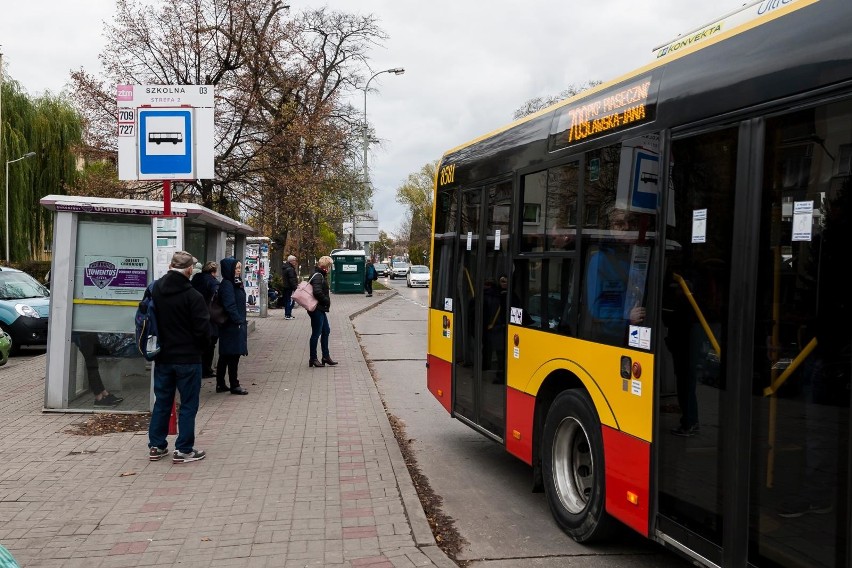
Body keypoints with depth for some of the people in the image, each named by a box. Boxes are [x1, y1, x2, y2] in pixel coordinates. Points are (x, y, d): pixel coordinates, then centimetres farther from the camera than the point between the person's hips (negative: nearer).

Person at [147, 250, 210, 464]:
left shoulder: (155, 291, 0)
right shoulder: (192, 296, -17)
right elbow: (203, 329, -15)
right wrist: (200, 347, 5)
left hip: (162, 357, 6)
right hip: (188, 358, -5)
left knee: (161, 402, 16)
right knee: (188, 404, 4)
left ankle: (156, 446, 22)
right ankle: (183, 450, 7)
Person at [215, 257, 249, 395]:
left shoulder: (235, 283, 14)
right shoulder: (226, 285, -15)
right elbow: (230, 306, -21)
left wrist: (241, 321, 15)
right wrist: (239, 321, -20)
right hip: (232, 326, -10)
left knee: (225, 357, 13)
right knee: (233, 356, -3)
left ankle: (221, 384, 20)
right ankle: (234, 386, 4)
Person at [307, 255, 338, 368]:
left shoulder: (322, 275, 14)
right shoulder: (318, 276, -18)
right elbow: (317, 292, -27)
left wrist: (326, 301, 7)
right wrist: (327, 301, -15)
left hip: (321, 309, 10)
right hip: (317, 309, -10)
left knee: (326, 331, 16)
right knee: (316, 334, -2)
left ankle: (326, 356, 23)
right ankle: (313, 359, 7)